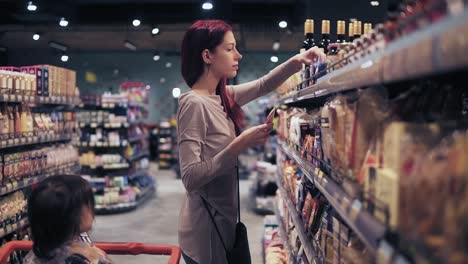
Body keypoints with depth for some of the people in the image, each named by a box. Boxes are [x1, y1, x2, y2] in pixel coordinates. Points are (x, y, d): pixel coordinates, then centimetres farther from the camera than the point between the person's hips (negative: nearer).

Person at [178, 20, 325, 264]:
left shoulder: (222, 97, 4)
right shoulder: (193, 104, -21)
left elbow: (262, 86, 18)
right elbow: (190, 178, -25)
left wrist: (295, 62, 1)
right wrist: (241, 145, -27)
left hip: (223, 221, 8)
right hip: (206, 230, -8)